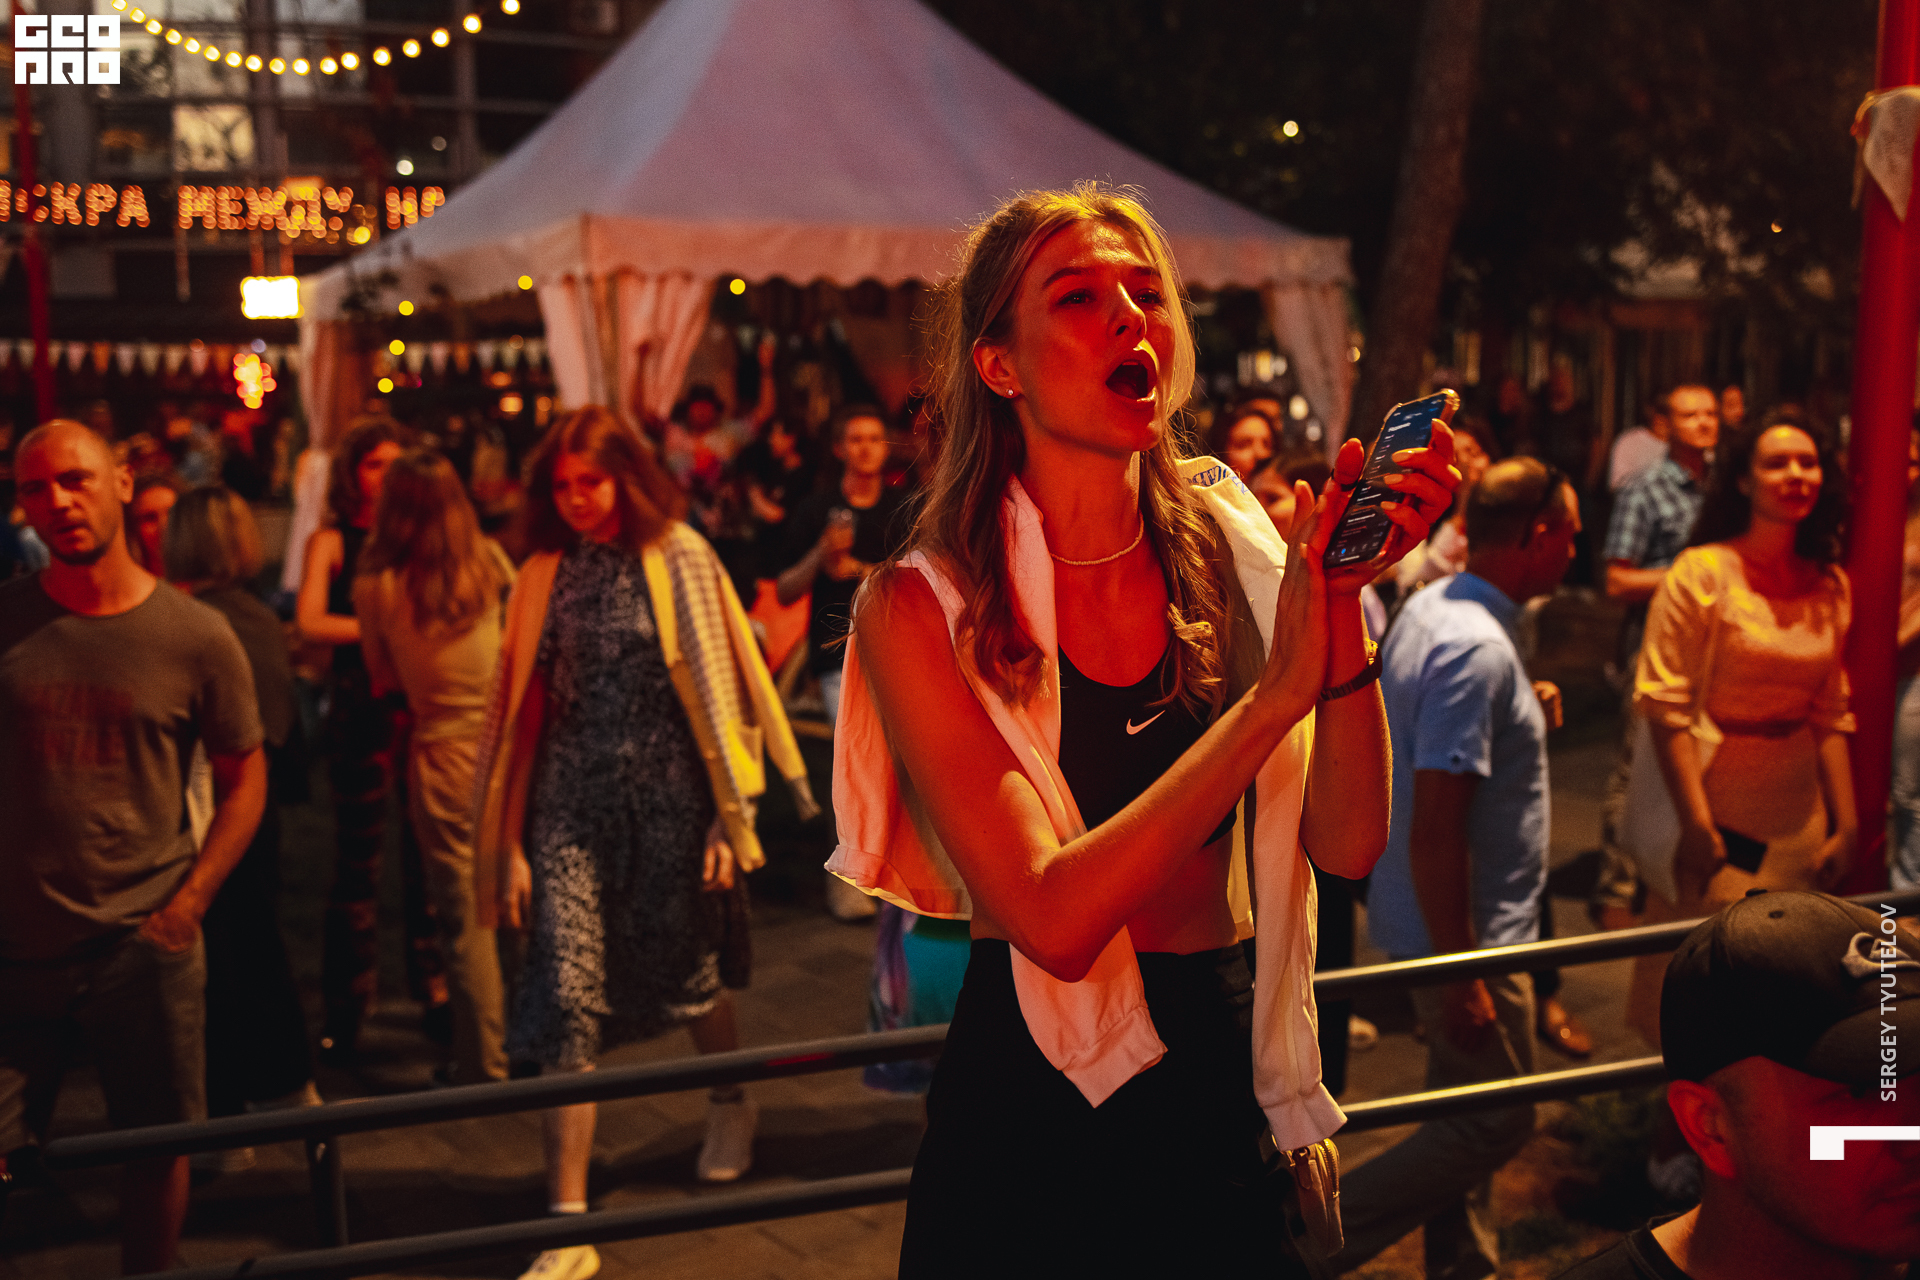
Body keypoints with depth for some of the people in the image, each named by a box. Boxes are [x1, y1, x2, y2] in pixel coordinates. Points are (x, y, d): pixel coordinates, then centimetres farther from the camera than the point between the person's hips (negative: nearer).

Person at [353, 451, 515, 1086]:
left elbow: (381, 680, 5)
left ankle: (485, 1066, 15)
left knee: (466, 919, 7)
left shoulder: (376, 585, -9)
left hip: (442, 757, -2)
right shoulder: (489, 560, -3)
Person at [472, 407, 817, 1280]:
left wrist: (732, 810, -6)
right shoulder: (543, 577, 4)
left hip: (665, 794, -1)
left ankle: (730, 1103, 48)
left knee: (688, 971, 16)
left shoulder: (679, 558, -3)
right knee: (566, 995, -7)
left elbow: (720, 679, -3)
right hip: (570, 801, 2)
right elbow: (523, 706, 6)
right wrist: (508, 841, 5)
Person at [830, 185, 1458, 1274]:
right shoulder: (923, 609, -15)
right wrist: (1277, 690, -29)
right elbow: (1054, 919, -25)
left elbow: (1349, 844, -10)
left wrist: (1342, 603, -24)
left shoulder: (1227, 543, -4)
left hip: (1226, 1072, 4)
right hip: (1037, 1098, -3)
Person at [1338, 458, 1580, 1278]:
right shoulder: (1479, 650, -25)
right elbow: (1435, 829, -28)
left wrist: (1521, 713, 10)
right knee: (1498, 1123, 2)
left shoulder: (1426, 608, 4)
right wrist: (1460, 976, -24)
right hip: (1467, 933, -10)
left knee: (1465, 1109, 21)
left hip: (1446, 925, 10)